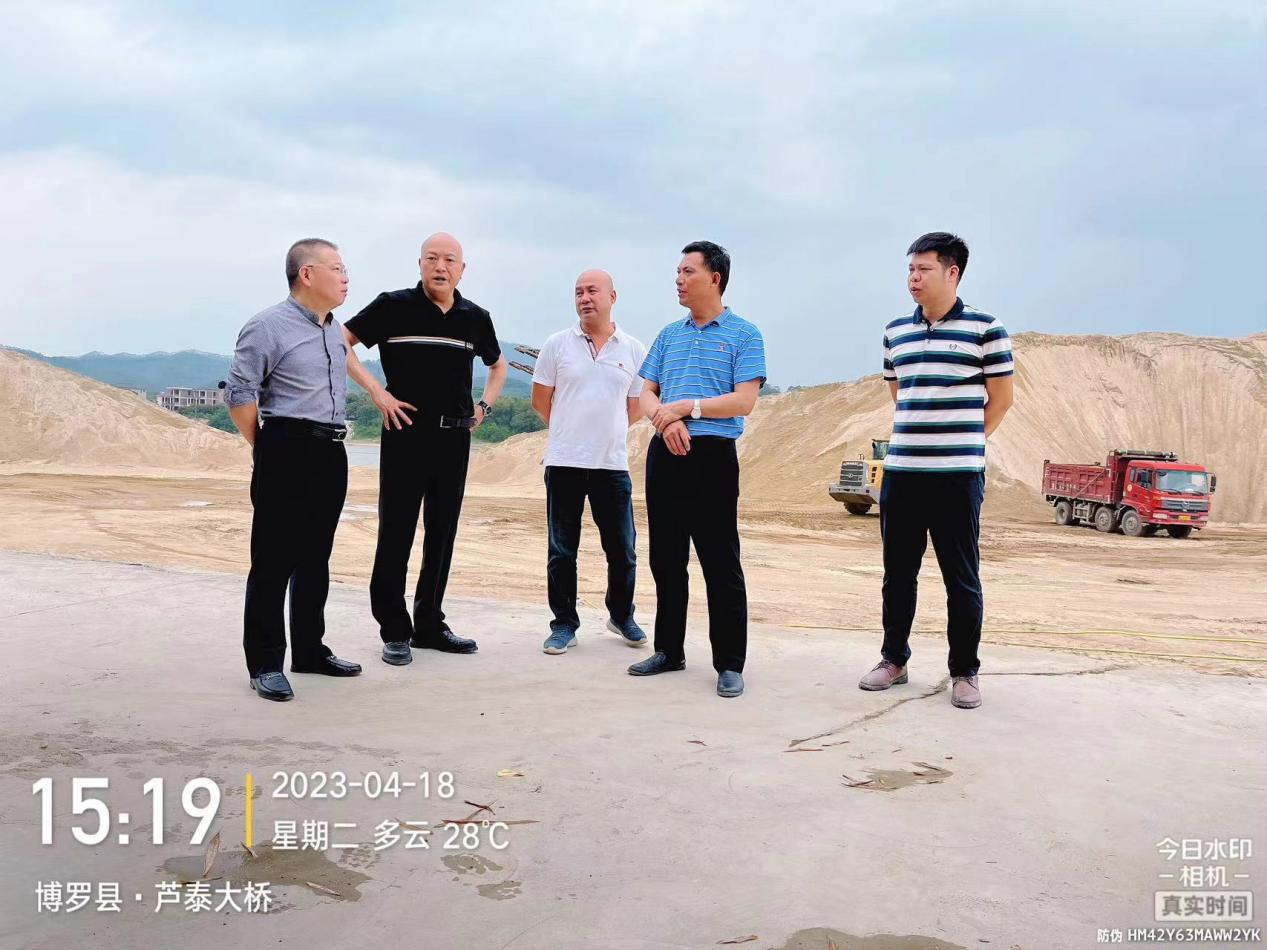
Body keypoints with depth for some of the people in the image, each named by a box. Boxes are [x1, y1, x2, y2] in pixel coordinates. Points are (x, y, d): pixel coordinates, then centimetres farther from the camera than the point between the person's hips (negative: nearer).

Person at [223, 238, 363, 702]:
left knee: (315, 558, 14)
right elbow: (239, 394, -10)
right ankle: (265, 664, 5)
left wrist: (331, 441, 18)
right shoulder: (268, 326, -9)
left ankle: (310, 650, 26)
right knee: (274, 561, -3)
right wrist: (266, 451, -5)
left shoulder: (335, 331, 15)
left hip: (331, 454, 8)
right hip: (287, 453, -7)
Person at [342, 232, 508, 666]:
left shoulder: (476, 317, 7)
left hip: (455, 436, 4)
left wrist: (486, 405, 10)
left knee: (442, 535, 10)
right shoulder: (394, 306, -4)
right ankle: (394, 630, 9)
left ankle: (429, 625, 22)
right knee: (395, 535, -1)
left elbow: (498, 365, 25)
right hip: (406, 431, -4)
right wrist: (377, 391, -10)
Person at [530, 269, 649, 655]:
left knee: (622, 550, 7)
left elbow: (637, 407, 13)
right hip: (564, 462, -1)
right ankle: (564, 624, 17)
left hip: (613, 463, 1)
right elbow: (540, 399, 9)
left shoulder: (634, 350, 5)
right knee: (562, 550, 4)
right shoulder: (557, 344, 3)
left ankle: (621, 616, 27)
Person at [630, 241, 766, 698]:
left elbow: (743, 401, -10)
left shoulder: (743, 335, 0)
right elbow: (647, 394, 11)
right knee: (665, 558, 11)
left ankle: (730, 664, 4)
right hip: (664, 454, 6)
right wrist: (666, 419, -10)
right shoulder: (669, 335, 16)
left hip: (713, 455, -6)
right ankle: (669, 650, 24)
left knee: (721, 563, -4)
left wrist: (686, 407, -14)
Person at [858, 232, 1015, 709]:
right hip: (900, 472, 4)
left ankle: (964, 673, 15)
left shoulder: (984, 328, -2)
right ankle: (894, 659, 25)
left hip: (958, 475, -4)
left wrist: (963, 443, 5)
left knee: (962, 578, 2)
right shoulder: (896, 332, 12)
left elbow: (1001, 398, 3)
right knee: (898, 572, 11)